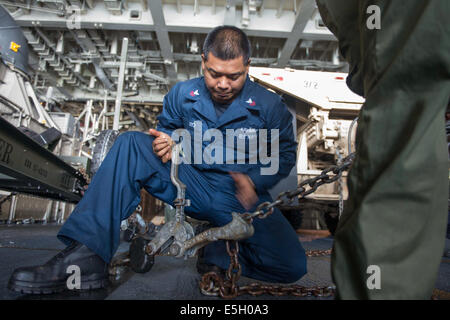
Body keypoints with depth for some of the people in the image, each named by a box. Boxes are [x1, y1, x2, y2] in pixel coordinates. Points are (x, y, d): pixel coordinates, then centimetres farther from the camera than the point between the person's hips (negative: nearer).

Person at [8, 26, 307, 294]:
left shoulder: (270, 105, -4)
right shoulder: (182, 94, 2)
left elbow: (285, 154, 6)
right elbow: (168, 127, 17)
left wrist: (253, 180, -12)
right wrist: (167, 141, -9)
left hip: (241, 197, -1)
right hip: (191, 184, 2)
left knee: (293, 265, -24)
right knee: (131, 144, -20)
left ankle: (220, 254, 2)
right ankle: (87, 256, -25)